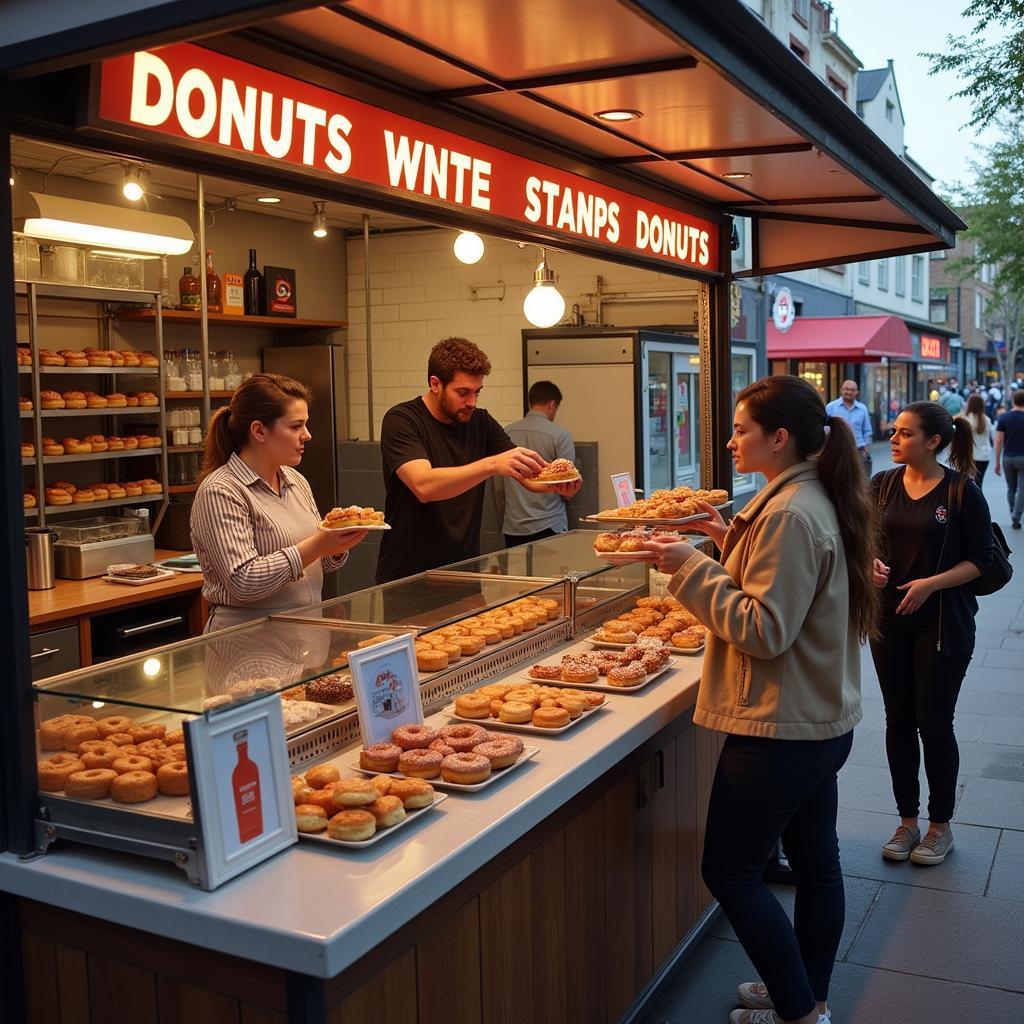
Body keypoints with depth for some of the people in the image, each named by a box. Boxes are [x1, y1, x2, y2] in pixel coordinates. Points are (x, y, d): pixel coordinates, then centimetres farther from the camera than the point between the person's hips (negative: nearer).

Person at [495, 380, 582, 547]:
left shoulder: (506, 433, 3)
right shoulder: (560, 435, -7)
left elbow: (498, 488, 7)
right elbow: (569, 491, -5)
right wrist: (568, 495, 18)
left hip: (512, 528, 4)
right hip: (548, 527, -3)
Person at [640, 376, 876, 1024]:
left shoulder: (790, 514, -22)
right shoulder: (814, 498, 9)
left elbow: (763, 630, -24)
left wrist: (693, 568, -21)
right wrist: (729, 537, 10)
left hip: (780, 729, -10)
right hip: (822, 720, 10)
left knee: (730, 871, 3)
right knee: (815, 860, 19)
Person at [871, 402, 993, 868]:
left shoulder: (962, 492, -10)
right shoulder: (882, 485, 1)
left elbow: (980, 559, -7)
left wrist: (931, 583, -20)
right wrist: (870, 562, -11)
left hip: (943, 623, -4)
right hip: (889, 619, 4)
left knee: (934, 724, 5)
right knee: (898, 721, 11)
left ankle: (940, 826, 24)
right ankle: (907, 821, 26)